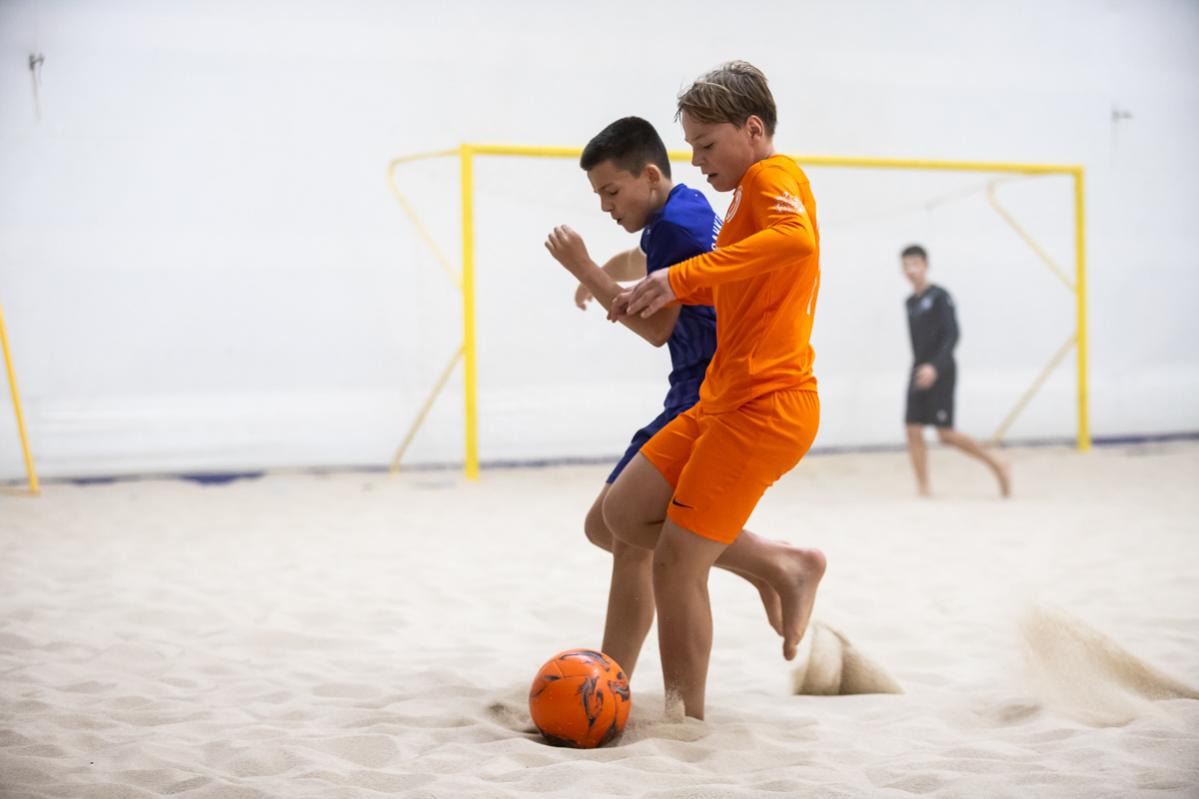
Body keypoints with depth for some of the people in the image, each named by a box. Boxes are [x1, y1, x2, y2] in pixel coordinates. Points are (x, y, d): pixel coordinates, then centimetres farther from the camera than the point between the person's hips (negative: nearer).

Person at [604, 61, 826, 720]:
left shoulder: (774, 176, -9)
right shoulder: (758, 190, 21)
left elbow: (795, 239, -33)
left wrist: (684, 276, -35)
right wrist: (663, 294, 18)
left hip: (765, 406, -10)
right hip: (724, 400, 10)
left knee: (676, 562, -7)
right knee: (627, 511, 9)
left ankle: (686, 721, 5)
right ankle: (785, 568, 12)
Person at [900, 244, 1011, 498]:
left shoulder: (940, 297, -9)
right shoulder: (910, 302, 13)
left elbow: (952, 335, -16)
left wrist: (935, 366, -26)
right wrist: (918, 368, 15)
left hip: (940, 373, -7)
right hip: (918, 373, 7)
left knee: (945, 433, -9)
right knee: (913, 429, -4)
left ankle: (997, 465, 6)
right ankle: (923, 487, 2)